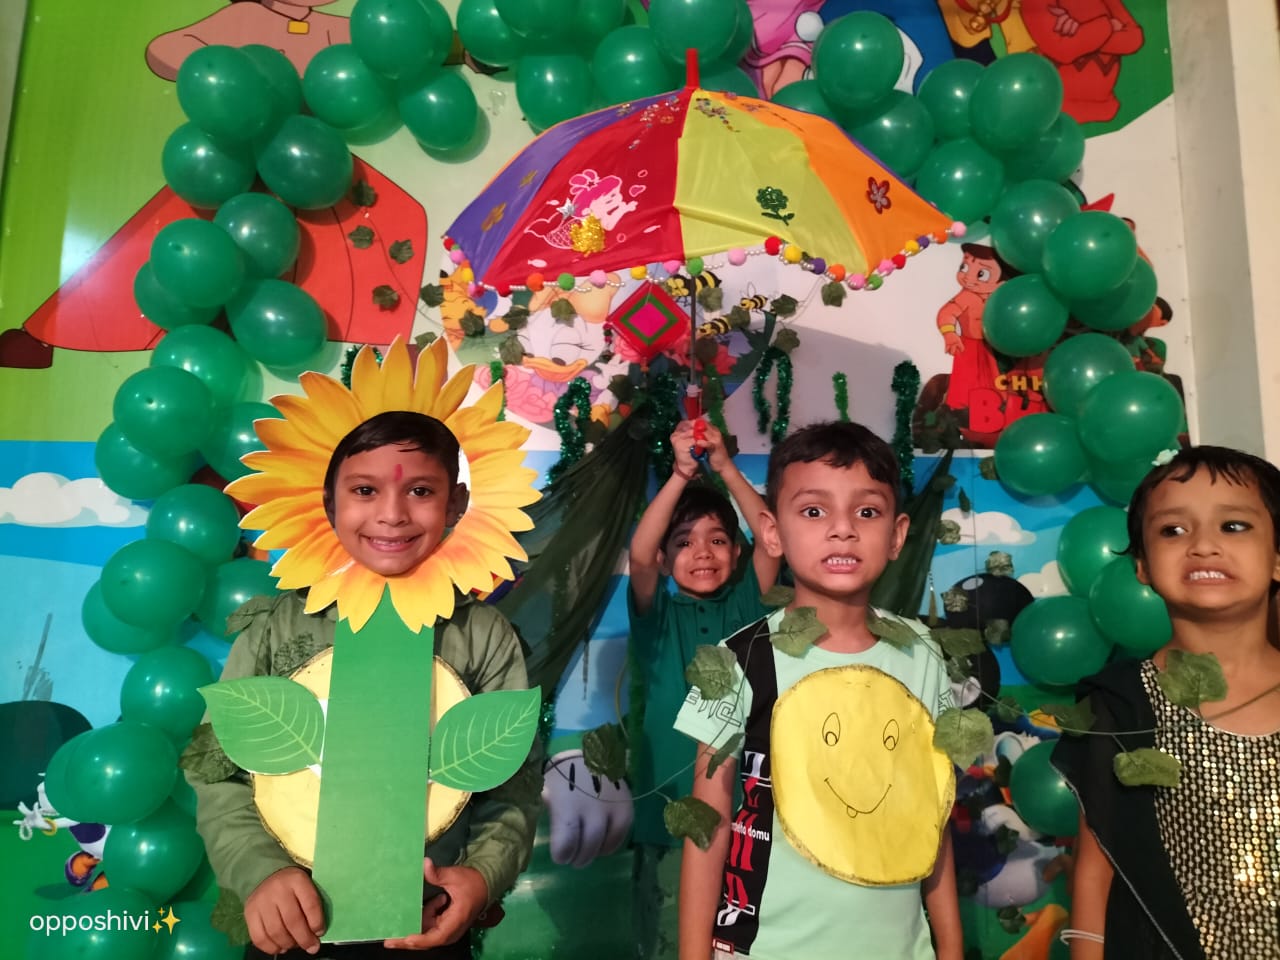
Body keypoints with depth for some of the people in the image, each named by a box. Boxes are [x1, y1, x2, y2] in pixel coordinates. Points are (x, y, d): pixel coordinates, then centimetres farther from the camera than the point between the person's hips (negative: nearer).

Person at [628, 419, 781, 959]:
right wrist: (681, 474, -29)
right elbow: (639, 553, -21)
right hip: (669, 802, -1)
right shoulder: (657, 615, -1)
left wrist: (726, 468, -22)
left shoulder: (745, 606, 2)